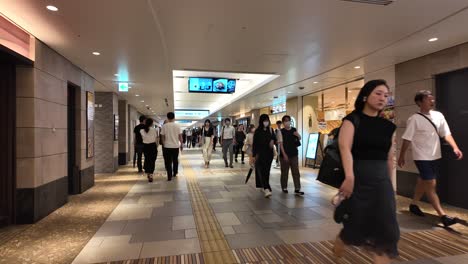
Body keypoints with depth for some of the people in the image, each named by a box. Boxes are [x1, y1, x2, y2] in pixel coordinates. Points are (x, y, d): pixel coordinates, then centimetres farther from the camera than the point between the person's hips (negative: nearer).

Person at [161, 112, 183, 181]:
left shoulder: (164, 126, -5)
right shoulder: (177, 126, -3)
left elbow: (163, 136, 0)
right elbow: (180, 136, -2)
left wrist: (163, 144, 15)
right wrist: (182, 144, 10)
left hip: (167, 146, -1)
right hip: (176, 146, 1)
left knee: (168, 162, 2)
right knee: (175, 160, 17)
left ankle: (169, 176, -1)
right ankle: (174, 173, 28)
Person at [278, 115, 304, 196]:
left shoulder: (294, 130, 6)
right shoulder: (281, 131, -6)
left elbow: (299, 139, 20)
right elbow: (281, 143, -10)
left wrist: (297, 135, -4)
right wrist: (284, 154, -18)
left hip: (294, 153, 3)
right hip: (284, 154, -3)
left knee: (296, 171, 2)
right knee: (284, 172, 9)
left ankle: (297, 189, 6)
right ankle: (284, 187, 24)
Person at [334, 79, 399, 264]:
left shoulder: (388, 126, 10)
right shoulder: (352, 119, -5)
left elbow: (389, 157, 15)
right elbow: (344, 147, -21)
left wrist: (389, 183, 19)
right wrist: (349, 177, -34)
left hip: (381, 181, 5)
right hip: (358, 179, -4)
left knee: (385, 230, 1)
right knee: (356, 224, 7)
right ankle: (337, 249, 38)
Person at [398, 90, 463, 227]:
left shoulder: (438, 116, 4)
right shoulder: (414, 119, -13)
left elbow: (446, 133, 4)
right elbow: (407, 139, -10)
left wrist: (455, 148, -11)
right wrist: (401, 157, -5)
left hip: (435, 156, 6)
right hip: (422, 157, -6)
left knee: (423, 182, 17)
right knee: (431, 185, -7)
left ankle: (414, 205, 33)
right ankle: (443, 216, -4)